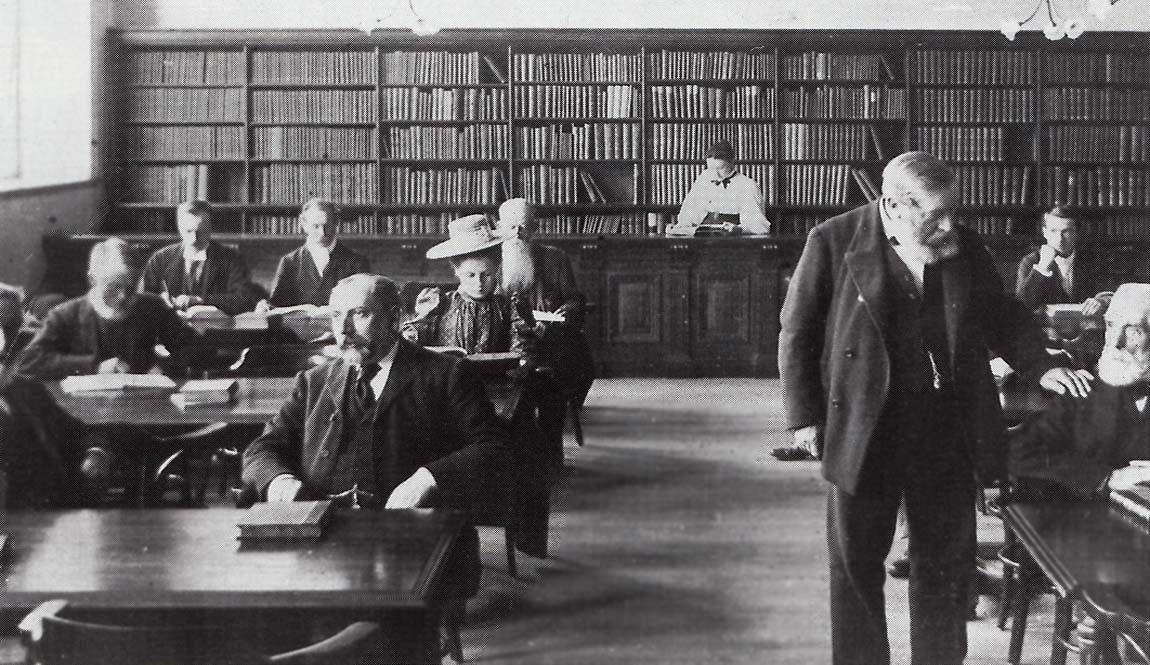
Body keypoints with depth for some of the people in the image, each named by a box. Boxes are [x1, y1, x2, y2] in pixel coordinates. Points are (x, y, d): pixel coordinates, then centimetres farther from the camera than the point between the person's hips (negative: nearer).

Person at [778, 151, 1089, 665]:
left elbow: (1002, 316, 16)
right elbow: (797, 333, -3)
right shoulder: (834, 241, -8)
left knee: (947, 560, 11)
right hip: (864, 429, -3)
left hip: (947, 432, 3)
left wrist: (1040, 365, 0)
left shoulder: (966, 247, 2)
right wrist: (805, 417, -7)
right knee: (856, 563, 8)